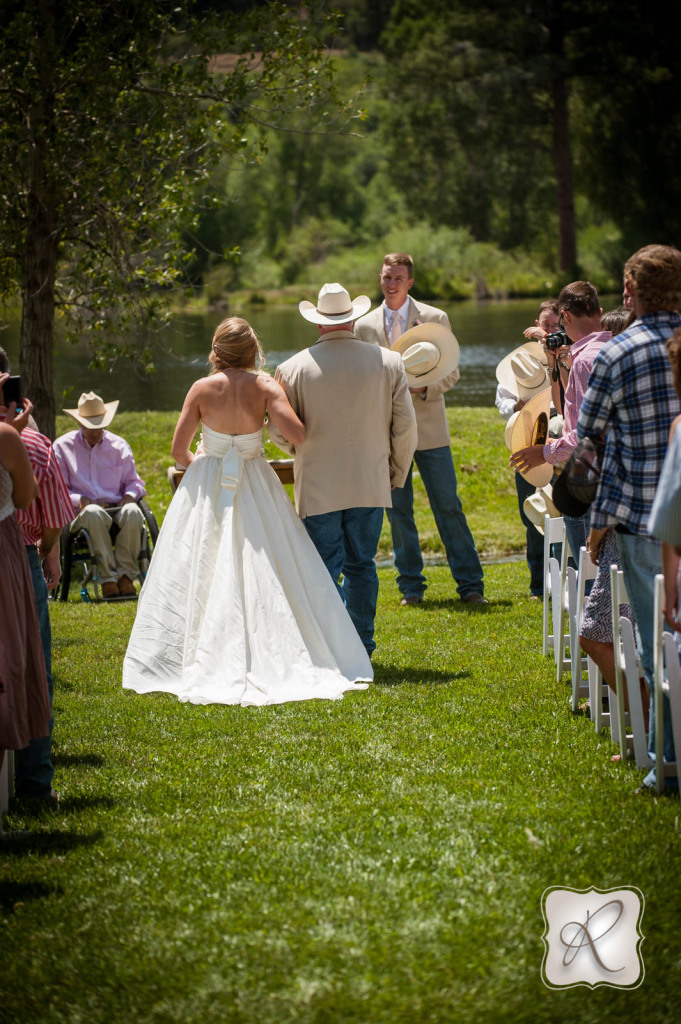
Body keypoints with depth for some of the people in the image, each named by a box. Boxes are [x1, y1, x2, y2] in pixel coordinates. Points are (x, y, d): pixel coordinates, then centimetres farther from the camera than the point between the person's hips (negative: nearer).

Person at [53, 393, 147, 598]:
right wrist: (78, 499, -12)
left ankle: (126, 576, -31)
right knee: (94, 513, -41)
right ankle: (108, 579, -39)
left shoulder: (118, 446, 19)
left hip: (116, 508, 2)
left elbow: (134, 482, 21)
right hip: (81, 513, -2)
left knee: (132, 512, -36)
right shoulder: (63, 446, 12)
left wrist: (130, 495, -4)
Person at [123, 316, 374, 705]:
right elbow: (298, 435, -17)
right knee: (263, 577, 6)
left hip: (207, 489, 0)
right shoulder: (265, 386, -8)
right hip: (255, 489, 0)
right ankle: (270, 659, 3)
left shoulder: (202, 389, -6)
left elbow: (179, 450, -3)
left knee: (199, 577, 6)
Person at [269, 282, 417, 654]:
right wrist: (397, 474, 16)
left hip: (318, 487, -2)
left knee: (325, 567, 1)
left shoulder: (294, 368, -6)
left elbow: (279, 431, -1)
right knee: (361, 564, 12)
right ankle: (362, 647, 16)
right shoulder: (388, 362, 0)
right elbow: (405, 426, 2)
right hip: (370, 484, 2)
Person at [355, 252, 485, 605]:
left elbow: (450, 372, 3)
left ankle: (470, 585, 3)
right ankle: (411, 586, 12)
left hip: (429, 429, -2)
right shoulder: (365, 326, 7)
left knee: (449, 506, -3)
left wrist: (423, 388, -16)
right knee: (398, 510, 4)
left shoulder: (435, 319, 2)